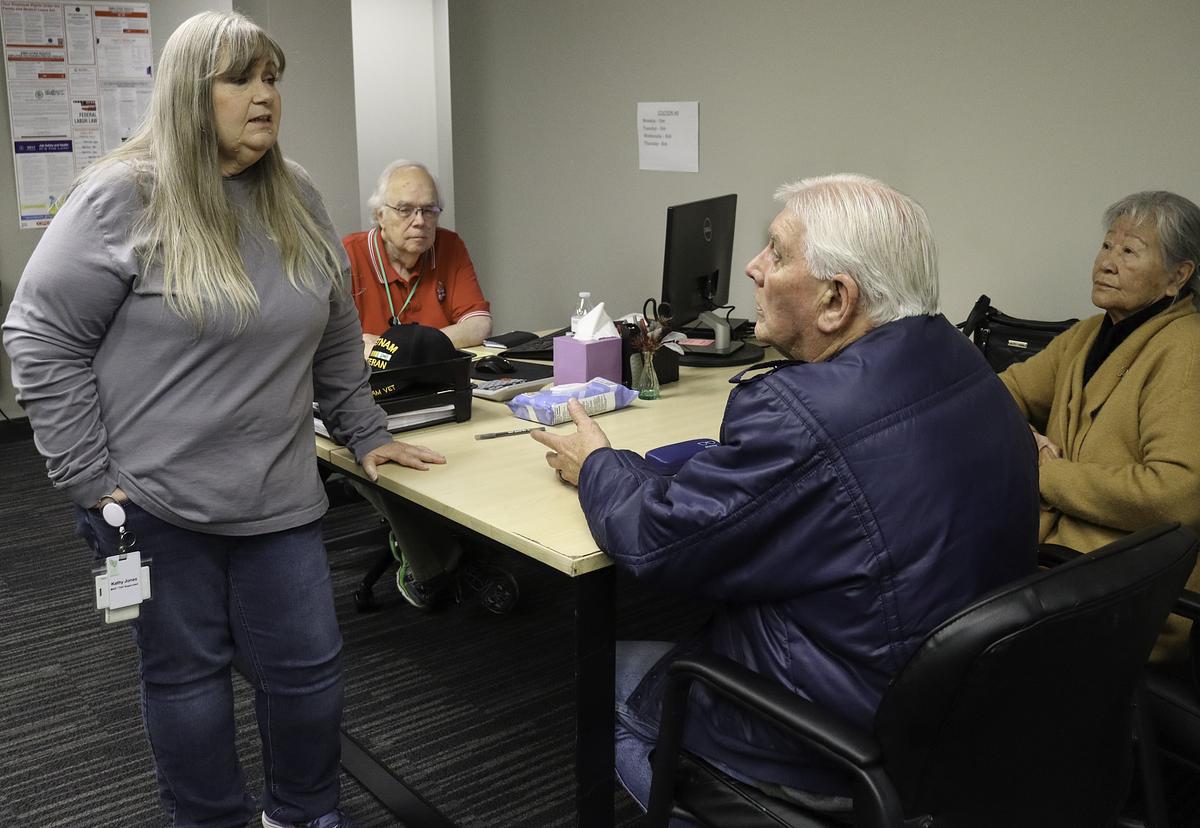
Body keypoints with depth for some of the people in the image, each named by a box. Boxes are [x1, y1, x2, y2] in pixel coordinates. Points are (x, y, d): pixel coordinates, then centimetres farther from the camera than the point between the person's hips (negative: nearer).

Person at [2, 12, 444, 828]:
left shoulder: (297, 199, 6)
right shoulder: (125, 197, -10)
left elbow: (336, 336, 16)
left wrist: (366, 431, 13)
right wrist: (90, 478, -10)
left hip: (279, 499, 4)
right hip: (154, 504, -4)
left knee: (309, 668, 10)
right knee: (187, 675, 11)